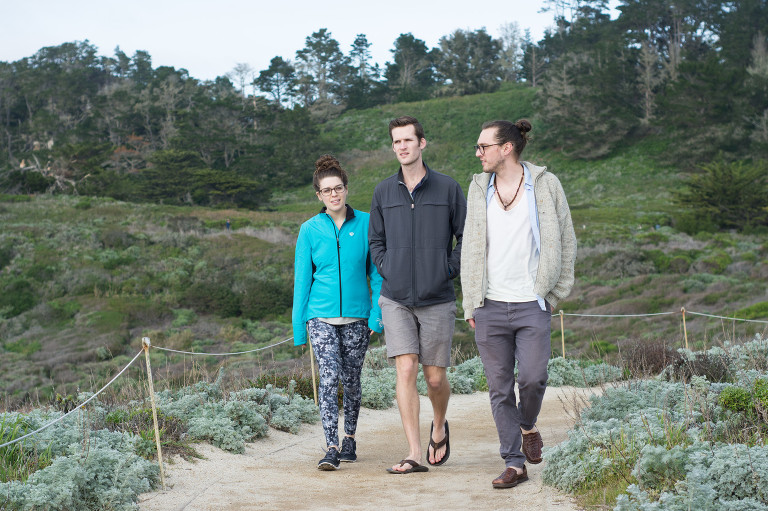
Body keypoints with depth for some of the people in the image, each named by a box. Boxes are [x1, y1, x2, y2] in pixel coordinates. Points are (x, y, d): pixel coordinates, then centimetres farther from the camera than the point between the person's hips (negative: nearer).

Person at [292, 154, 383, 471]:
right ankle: (331, 448, -13)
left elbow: (376, 271, 4)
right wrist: (298, 327, 5)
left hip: (356, 316, 1)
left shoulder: (365, 223, 1)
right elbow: (302, 278, 6)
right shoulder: (310, 229, 2)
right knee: (329, 377, -13)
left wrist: (377, 313, -5)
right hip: (321, 317, -1)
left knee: (351, 379, 10)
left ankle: (349, 438, 29)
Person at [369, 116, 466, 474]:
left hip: (437, 300, -1)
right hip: (396, 300, 1)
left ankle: (439, 428, 36)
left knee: (435, 378, 5)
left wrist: (448, 270, -4)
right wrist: (387, 271, 4)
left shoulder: (448, 188, 0)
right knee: (405, 370, -9)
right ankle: (414, 454, -5)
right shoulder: (383, 191, 7)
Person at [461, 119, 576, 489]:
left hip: (532, 304, -2)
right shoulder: (479, 188, 9)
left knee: (532, 378, -11)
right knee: (500, 388, 1)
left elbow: (565, 241, 7)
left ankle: (528, 426, 21)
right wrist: (470, 303, 9)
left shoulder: (545, 185, 1)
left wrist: (555, 293, 3)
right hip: (490, 305, 3)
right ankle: (514, 463, 10)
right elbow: (471, 248, 13)